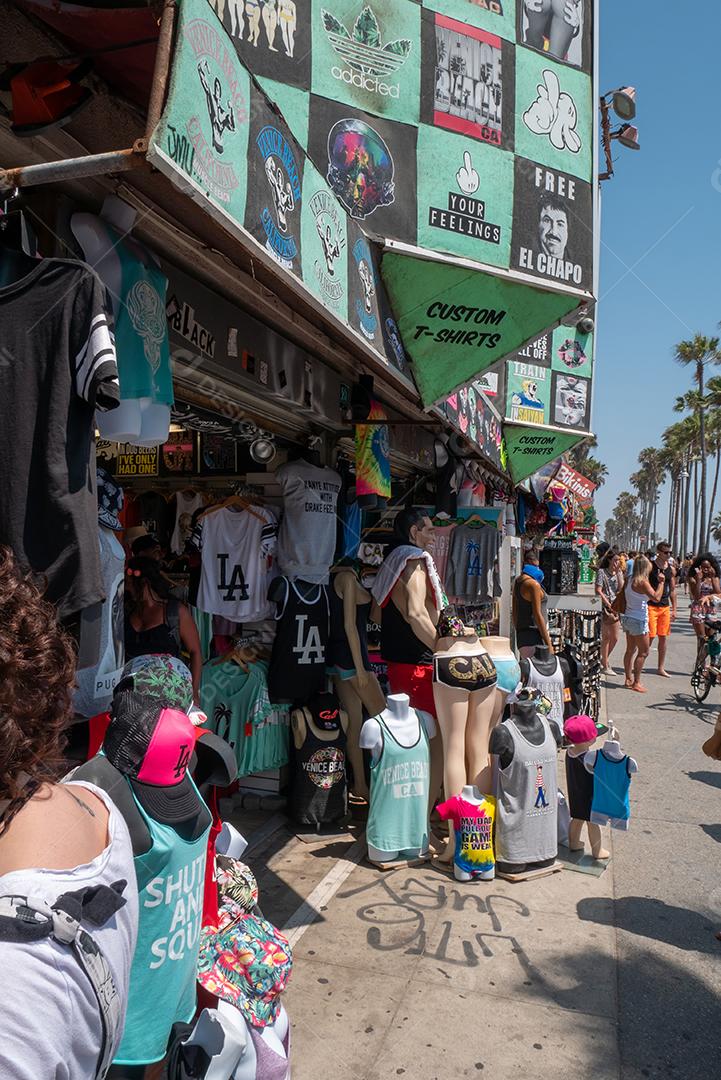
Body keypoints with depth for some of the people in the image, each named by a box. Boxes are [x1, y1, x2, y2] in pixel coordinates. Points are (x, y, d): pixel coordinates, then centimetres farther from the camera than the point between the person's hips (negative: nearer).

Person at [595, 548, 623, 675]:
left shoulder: (619, 573, 12)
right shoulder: (601, 572, -5)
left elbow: (621, 588, 0)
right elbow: (598, 591, -11)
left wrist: (618, 572, -6)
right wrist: (608, 604, -14)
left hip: (616, 607, 6)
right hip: (605, 607, -6)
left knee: (615, 637, 11)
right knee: (606, 637, -1)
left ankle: (605, 660, 32)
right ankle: (605, 665, 8)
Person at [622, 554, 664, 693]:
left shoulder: (630, 580, 5)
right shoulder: (642, 582, -18)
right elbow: (656, 597, -27)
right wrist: (661, 582, -17)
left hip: (628, 618, 9)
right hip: (638, 620, -9)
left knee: (630, 650, 16)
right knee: (643, 652, -1)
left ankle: (628, 679, 22)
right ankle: (636, 683, 0)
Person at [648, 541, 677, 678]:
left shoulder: (671, 569, 10)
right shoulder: (650, 566, -7)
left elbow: (672, 590, 15)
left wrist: (674, 609, 13)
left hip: (665, 607, 6)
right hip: (651, 605, -6)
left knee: (663, 637, 8)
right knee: (650, 637, -8)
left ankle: (661, 668, 16)